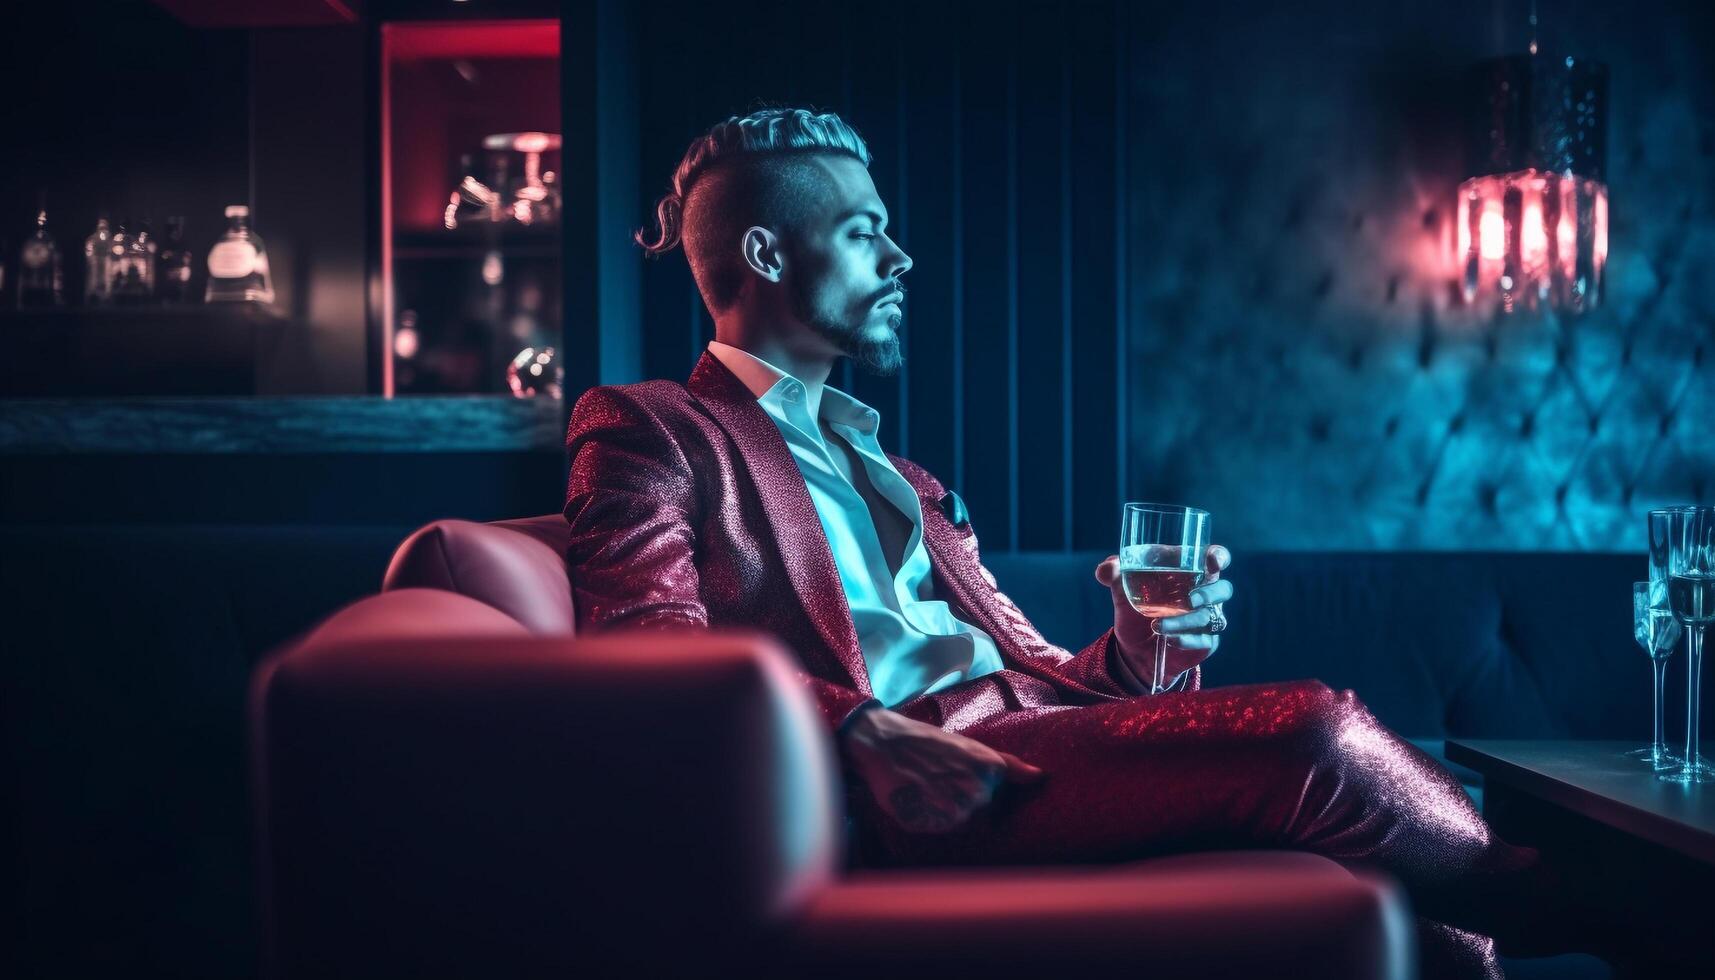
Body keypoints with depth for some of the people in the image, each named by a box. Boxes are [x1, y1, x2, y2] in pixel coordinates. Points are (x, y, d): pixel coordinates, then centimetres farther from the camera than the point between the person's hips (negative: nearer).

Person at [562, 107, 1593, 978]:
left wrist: (1136, 654, 0)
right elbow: (654, 651, -8)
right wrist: (863, 729, -23)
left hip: (1019, 728, 7)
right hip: (897, 777, -7)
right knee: (1316, 733, -22)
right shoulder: (648, 430, 9)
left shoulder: (898, 477, 31)